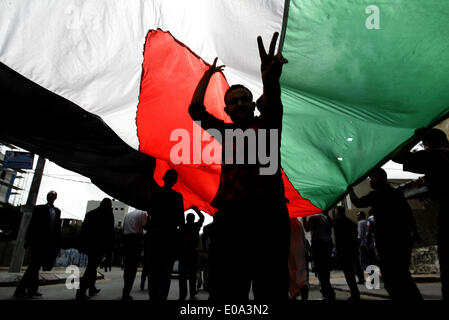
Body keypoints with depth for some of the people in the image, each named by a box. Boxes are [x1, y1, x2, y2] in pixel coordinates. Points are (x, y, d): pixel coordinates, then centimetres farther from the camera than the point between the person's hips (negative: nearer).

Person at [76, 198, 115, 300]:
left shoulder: (89, 213, 13)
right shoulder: (108, 214, -4)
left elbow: (83, 230, 11)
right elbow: (110, 232, -8)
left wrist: (81, 246, 14)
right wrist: (109, 248, -5)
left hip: (88, 245, 6)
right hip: (100, 246, -6)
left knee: (92, 266, 18)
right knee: (92, 267, -4)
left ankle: (92, 289, 26)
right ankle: (81, 292, -9)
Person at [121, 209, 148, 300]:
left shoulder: (127, 214, 18)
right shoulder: (143, 213, 1)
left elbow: (123, 228, 13)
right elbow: (141, 229, -8)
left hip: (125, 238, 6)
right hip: (136, 238, -6)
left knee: (127, 267, 15)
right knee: (133, 268, -2)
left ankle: (125, 292, 26)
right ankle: (126, 293, -6)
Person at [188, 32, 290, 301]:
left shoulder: (266, 124, 13)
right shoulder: (225, 131, 22)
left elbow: (272, 104, -9)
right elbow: (195, 109, 22)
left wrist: (270, 80, -31)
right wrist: (208, 75, 24)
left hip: (268, 215, -2)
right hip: (230, 216, 3)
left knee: (273, 289, -4)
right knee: (228, 290, 4)